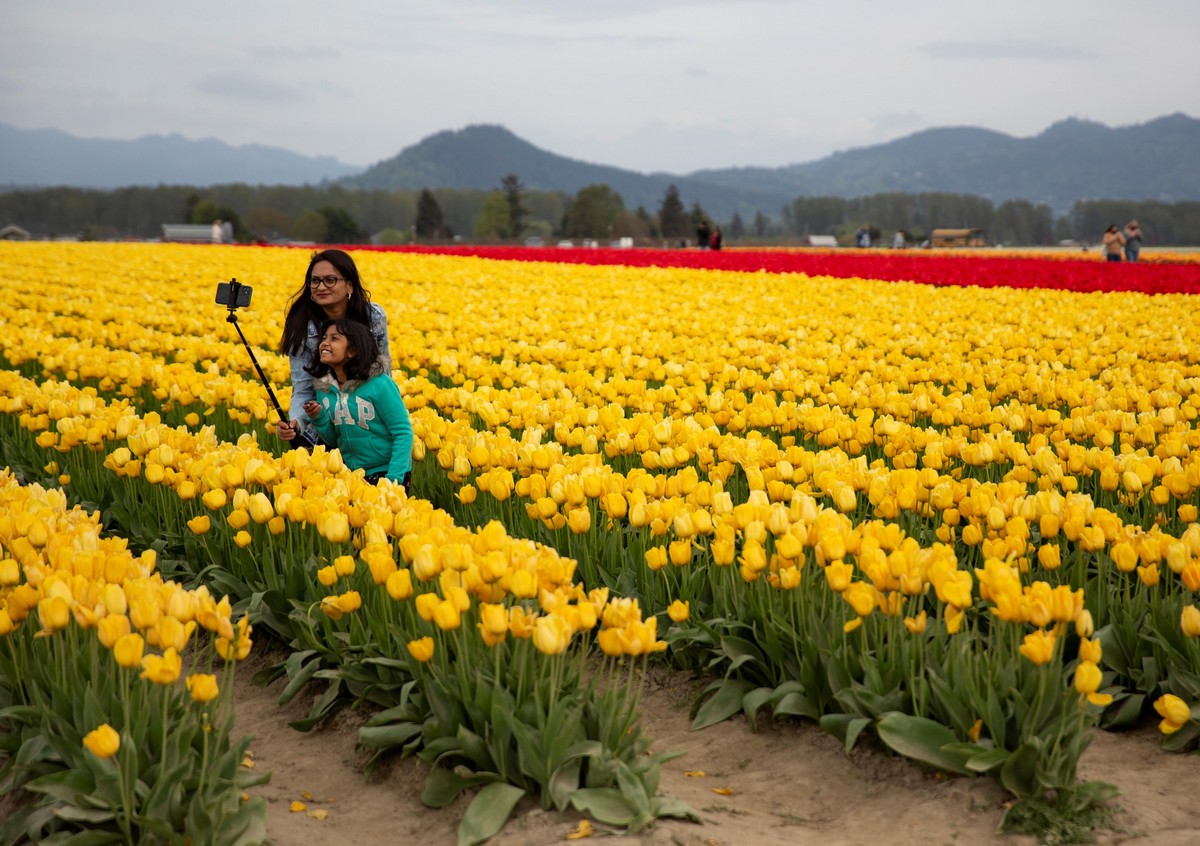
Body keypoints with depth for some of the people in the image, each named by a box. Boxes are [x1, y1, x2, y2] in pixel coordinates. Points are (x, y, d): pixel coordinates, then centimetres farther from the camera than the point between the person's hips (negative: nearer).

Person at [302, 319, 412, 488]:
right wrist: (319, 419, -11)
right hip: (350, 474, 5)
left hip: (386, 473, -5)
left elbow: (403, 433, -14)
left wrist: (393, 480, -21)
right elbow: (334, 441, 8)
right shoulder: (323, 388, -1)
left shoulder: (378, 384, -18)